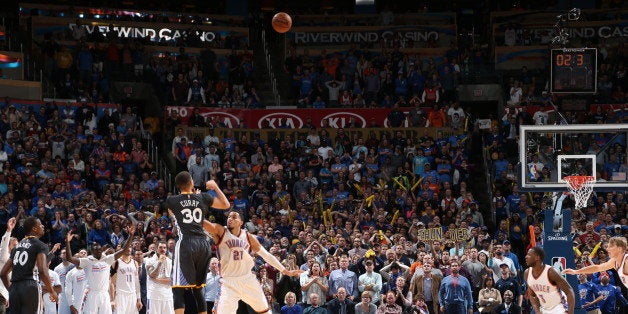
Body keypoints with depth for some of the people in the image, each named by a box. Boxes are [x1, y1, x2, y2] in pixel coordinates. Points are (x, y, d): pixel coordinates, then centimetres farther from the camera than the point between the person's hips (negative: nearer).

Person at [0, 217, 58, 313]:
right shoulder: (40, 245, -1)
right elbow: (42, 271, -15)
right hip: (30, 287, -6)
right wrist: (52, 291, -6)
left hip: (14, 288, 7)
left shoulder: (17, 246, 20)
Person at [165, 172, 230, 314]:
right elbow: (226, 205, 23)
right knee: (198, 289, 18)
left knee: (178, 289, -6)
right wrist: (215, 187, 34)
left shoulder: (171, 201, 4)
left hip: (186, 244, -4)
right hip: (203, 244, 4)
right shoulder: (203, 198, 9)